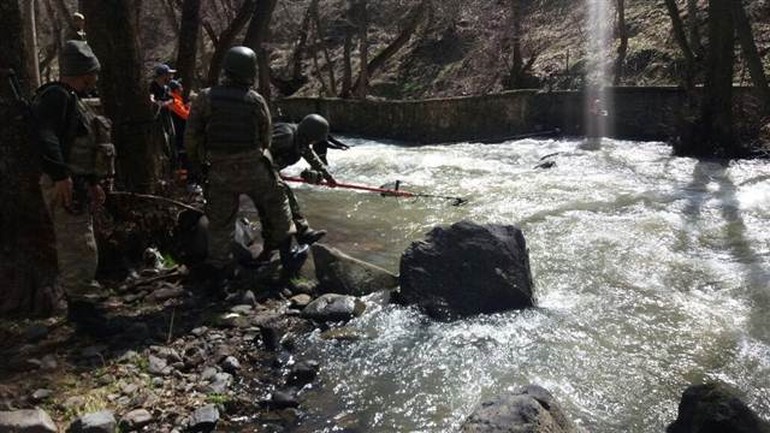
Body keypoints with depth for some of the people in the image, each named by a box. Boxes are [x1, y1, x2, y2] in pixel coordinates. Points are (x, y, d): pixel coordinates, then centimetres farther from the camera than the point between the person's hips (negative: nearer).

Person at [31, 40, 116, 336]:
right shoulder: (56, 97, -11)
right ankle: (84, 311, -9)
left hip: (78, 185, 11)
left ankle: (76, 306, 30)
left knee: (73, 248, 18)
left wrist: (94, 183, 25)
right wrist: (60, 176, -32)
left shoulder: (73, 101, 21)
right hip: (64, 186, -11)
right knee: (81, 249, -12)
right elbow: (46, 138, -26)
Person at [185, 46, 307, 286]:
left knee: (220, 221, 13)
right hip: (253, 169, -1)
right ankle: (286, 256, 23)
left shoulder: (205, 98, -5)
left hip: (220, 172, 2)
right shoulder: (256, 101, -6)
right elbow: (266, 137, 0)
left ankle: (220, 270, 20)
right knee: (276, 204, 17)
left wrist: (194, 163, 13)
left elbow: (191, 135, -2)